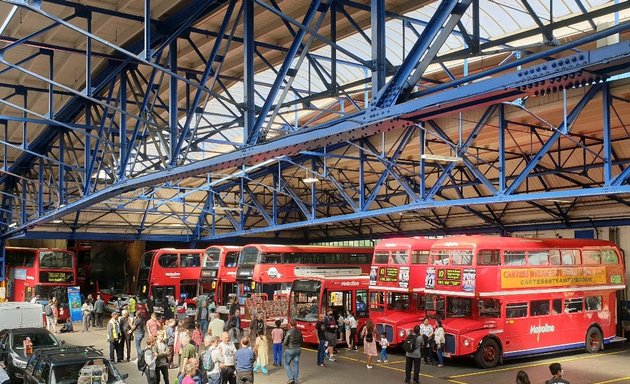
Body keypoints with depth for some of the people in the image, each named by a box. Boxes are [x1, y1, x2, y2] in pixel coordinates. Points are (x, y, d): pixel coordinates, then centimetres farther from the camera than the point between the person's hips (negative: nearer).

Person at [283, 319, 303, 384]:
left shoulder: (289, 332, -17)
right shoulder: (299, 332, 1)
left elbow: (285, 342, -14)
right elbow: (301, 341, 10)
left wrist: (283, 343, 7)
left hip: (290, 350, -5)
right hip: (298, 350, 5)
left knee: (286, 364, 10)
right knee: (296, 365, 11)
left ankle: (291, 378, 0)